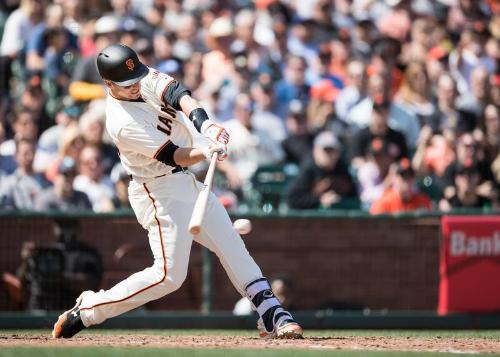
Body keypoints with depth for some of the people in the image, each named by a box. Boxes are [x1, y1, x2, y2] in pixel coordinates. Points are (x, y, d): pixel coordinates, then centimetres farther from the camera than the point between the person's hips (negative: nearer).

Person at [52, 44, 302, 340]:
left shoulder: (146, 79, -4)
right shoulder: (122, 123, -25)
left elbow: (177, 93, -21)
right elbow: (175, 156, -26)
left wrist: (204, 122, -38)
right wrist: (207, 153, -45)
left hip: (186, 182, 9)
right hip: (159, 192, -9)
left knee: (233, 248, 5)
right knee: (169, 275, -11)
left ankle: (272, 315, 5)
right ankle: (85, 312, -3)